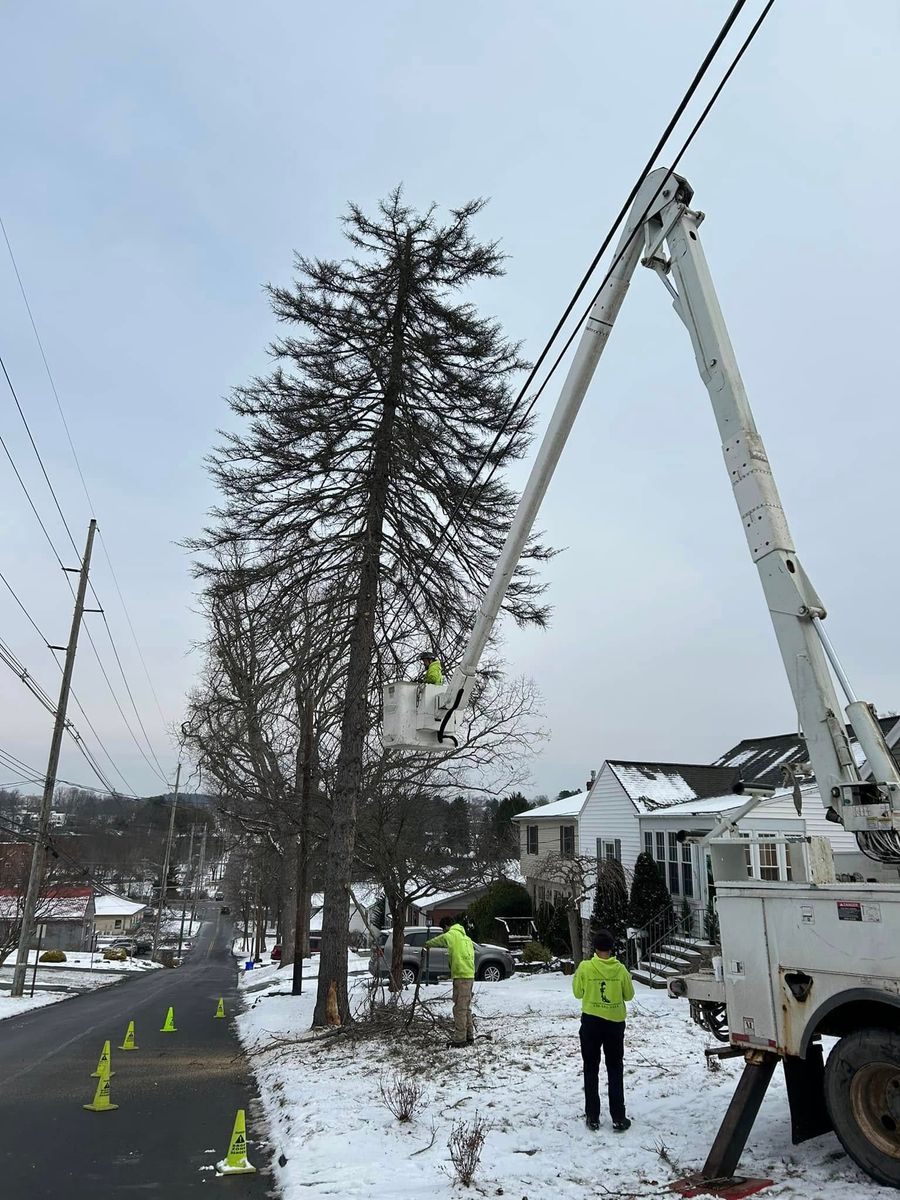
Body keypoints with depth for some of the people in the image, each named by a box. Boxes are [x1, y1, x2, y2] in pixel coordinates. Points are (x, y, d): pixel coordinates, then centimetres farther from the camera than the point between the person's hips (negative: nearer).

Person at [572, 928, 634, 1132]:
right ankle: (618, 1118, 13)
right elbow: (629, 995, 3)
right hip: (615, 1022, 1)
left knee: (591, 1070, 11)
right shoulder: (620, 969, -10)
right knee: (615, 1070, 13)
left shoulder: (585, 967, -13)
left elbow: (578, 992, -1)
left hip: (591, 1022, -1)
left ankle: (593, 1117, 15)